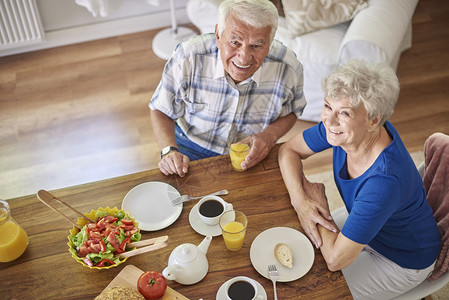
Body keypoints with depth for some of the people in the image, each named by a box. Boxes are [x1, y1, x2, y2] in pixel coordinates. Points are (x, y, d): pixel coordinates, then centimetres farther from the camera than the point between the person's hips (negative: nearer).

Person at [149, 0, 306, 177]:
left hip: (251, 157, 3)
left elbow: (291, 112, -1)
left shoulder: (288, 67, -24)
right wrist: (169, 151, -28)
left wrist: (269, 136, -21)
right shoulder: (188, 58, -28)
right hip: (193, 150, -2)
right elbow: (162, 111, -11)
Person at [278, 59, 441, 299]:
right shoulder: (340, 125, -23)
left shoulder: (385, 179, -43)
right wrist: (300, 200, -24)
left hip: (403, 260, -6)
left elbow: (335, 259, -36)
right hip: (365, 224, 6)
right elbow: (289, 150, -8)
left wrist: (319, 201, -21)